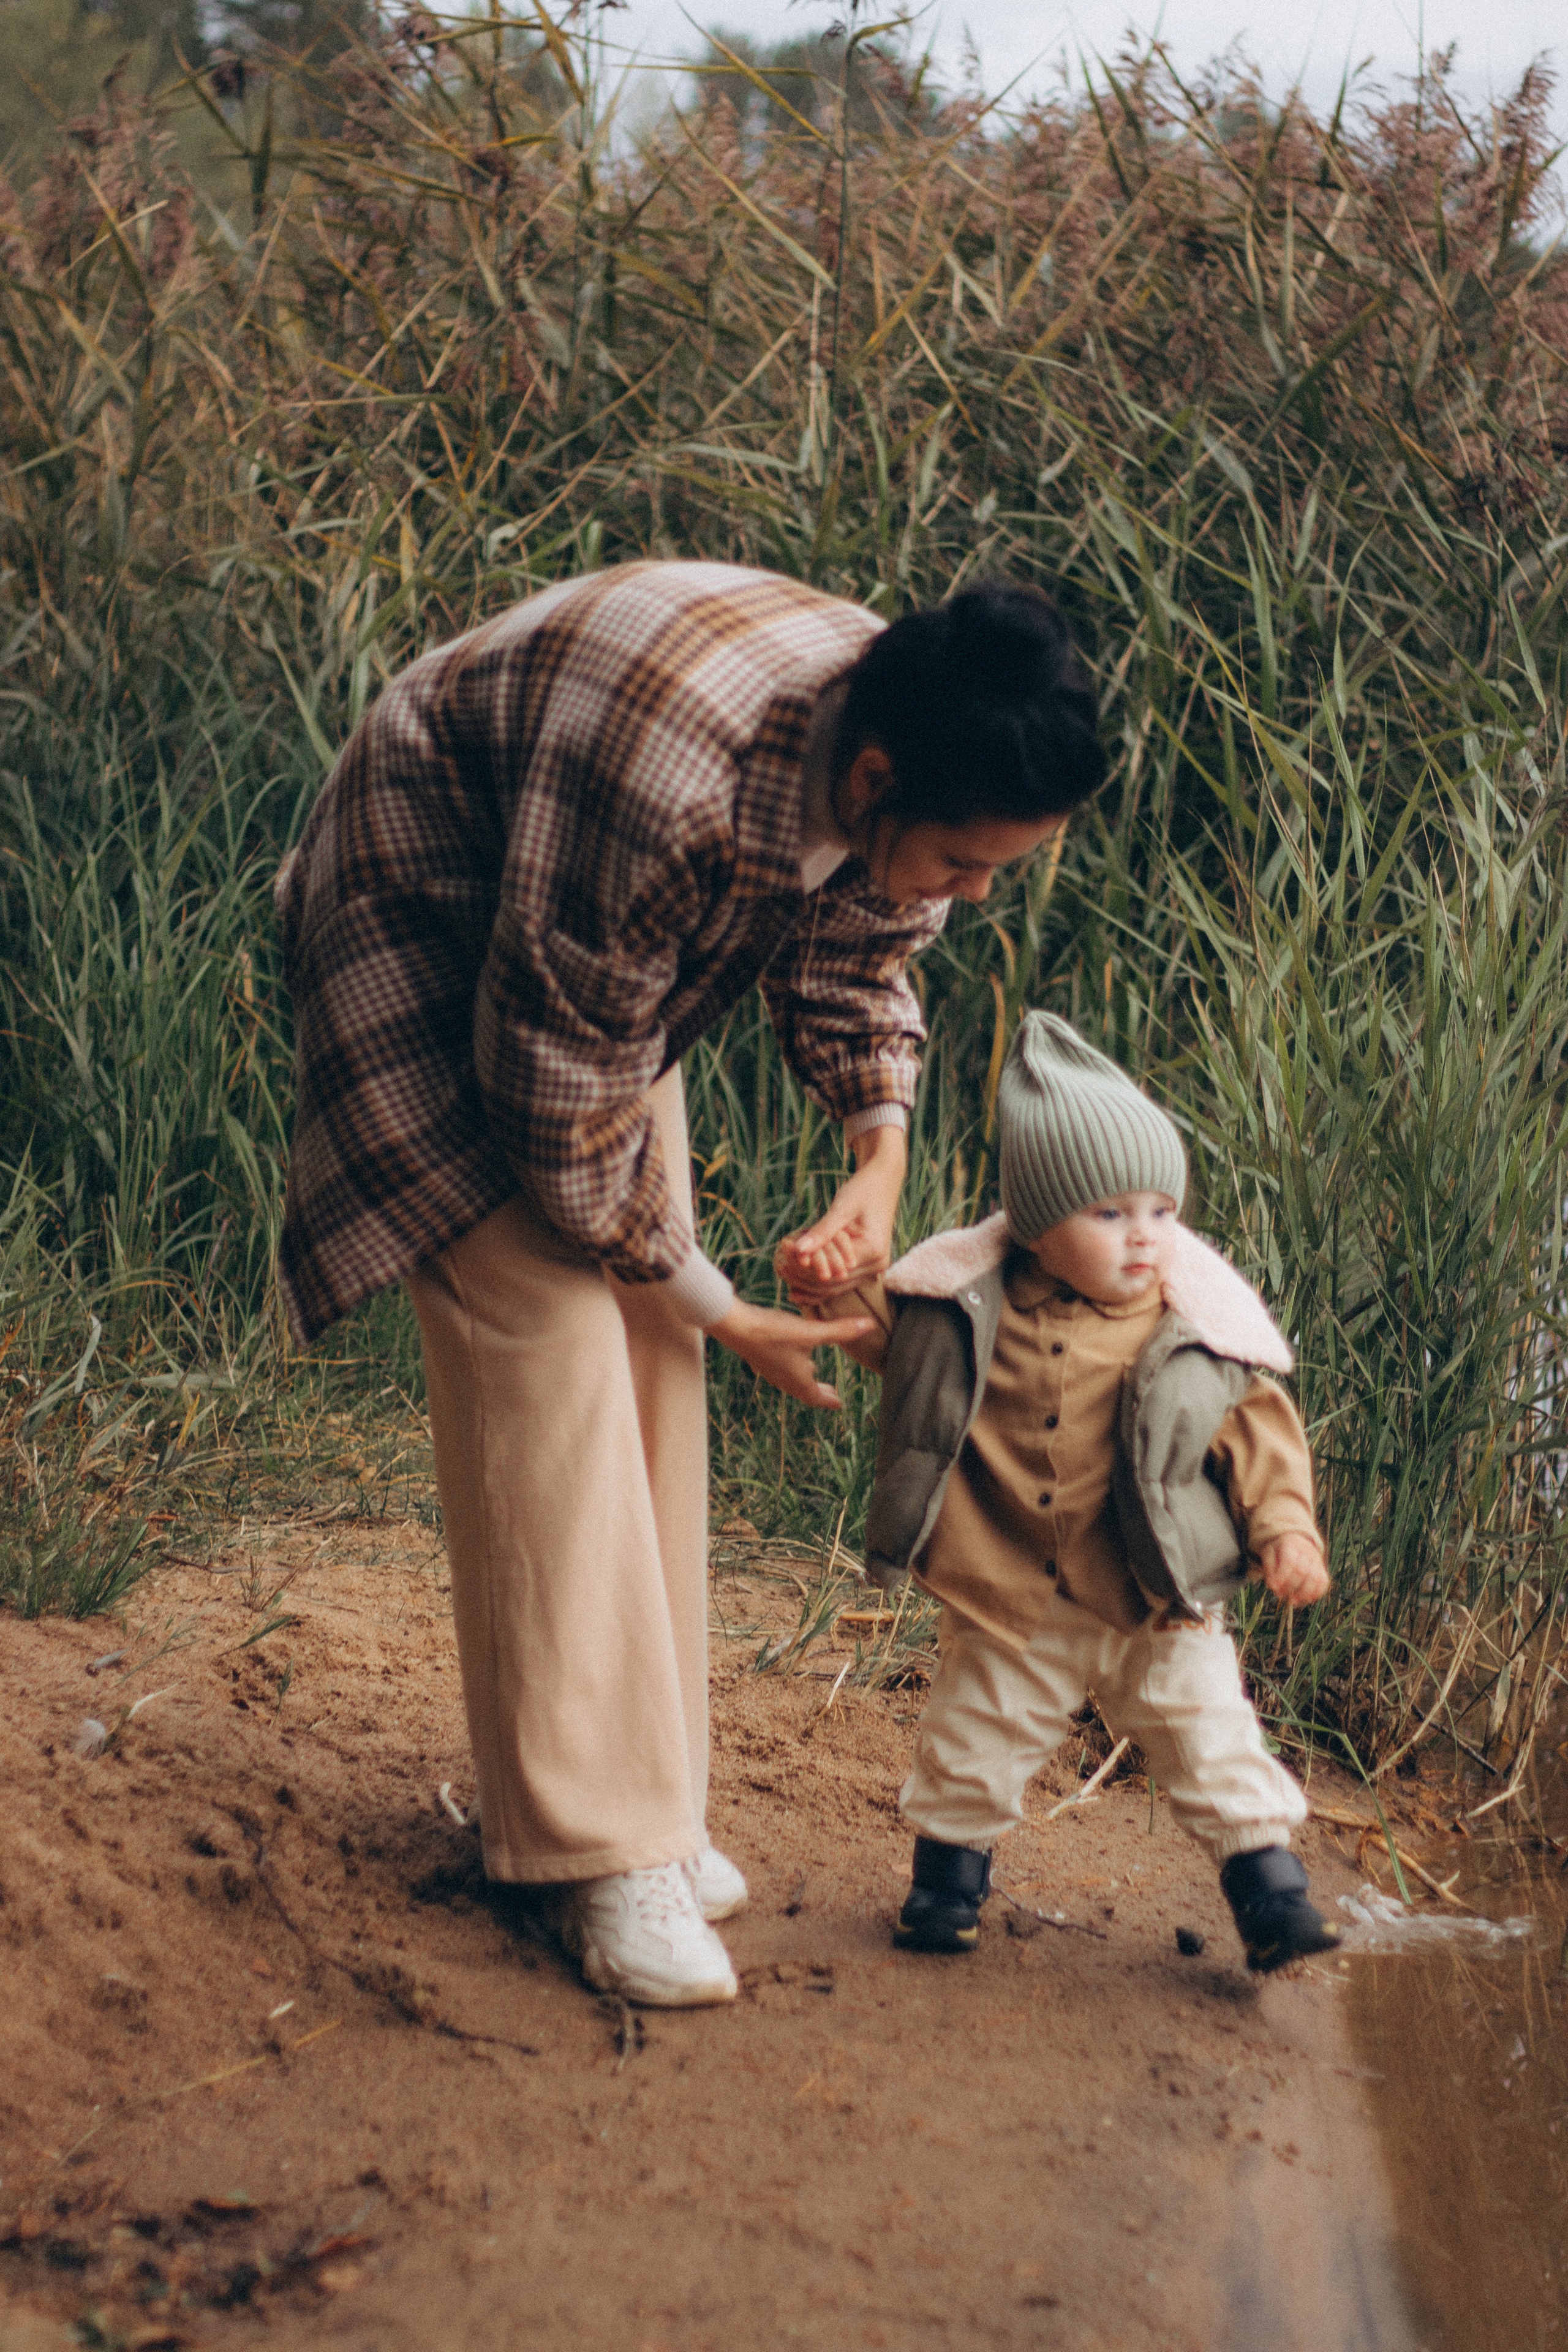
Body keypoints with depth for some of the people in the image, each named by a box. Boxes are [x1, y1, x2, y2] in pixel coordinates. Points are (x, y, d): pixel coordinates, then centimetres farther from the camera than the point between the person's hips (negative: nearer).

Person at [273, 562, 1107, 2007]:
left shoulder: (908, 765, -19)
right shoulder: (673, 796, -43)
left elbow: (859, 950, 3)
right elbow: (562, 1098, -31)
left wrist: (882, 1151, -16)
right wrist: (723, 1314, -19)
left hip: (610, 971, 8)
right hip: (435, 950, -7)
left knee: (647, 1367, 4)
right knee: (549, 1359, -15)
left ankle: (648, 1792, 14)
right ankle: (600, 1848, -9)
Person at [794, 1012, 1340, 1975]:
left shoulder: (1198, 1329, -7)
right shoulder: (977, 1308, -8)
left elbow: (1260, 1429, 0)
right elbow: (888, 1332, 7)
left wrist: (1286, 1529, -11)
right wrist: (842, 1290, -12)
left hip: (1158, 1608, -1)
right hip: (1011, 1605, 1)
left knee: (1215, 1742, 1)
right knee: (973, 1743, 13)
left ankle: (1272, 1893, 16)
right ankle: (950, 1877, 36)